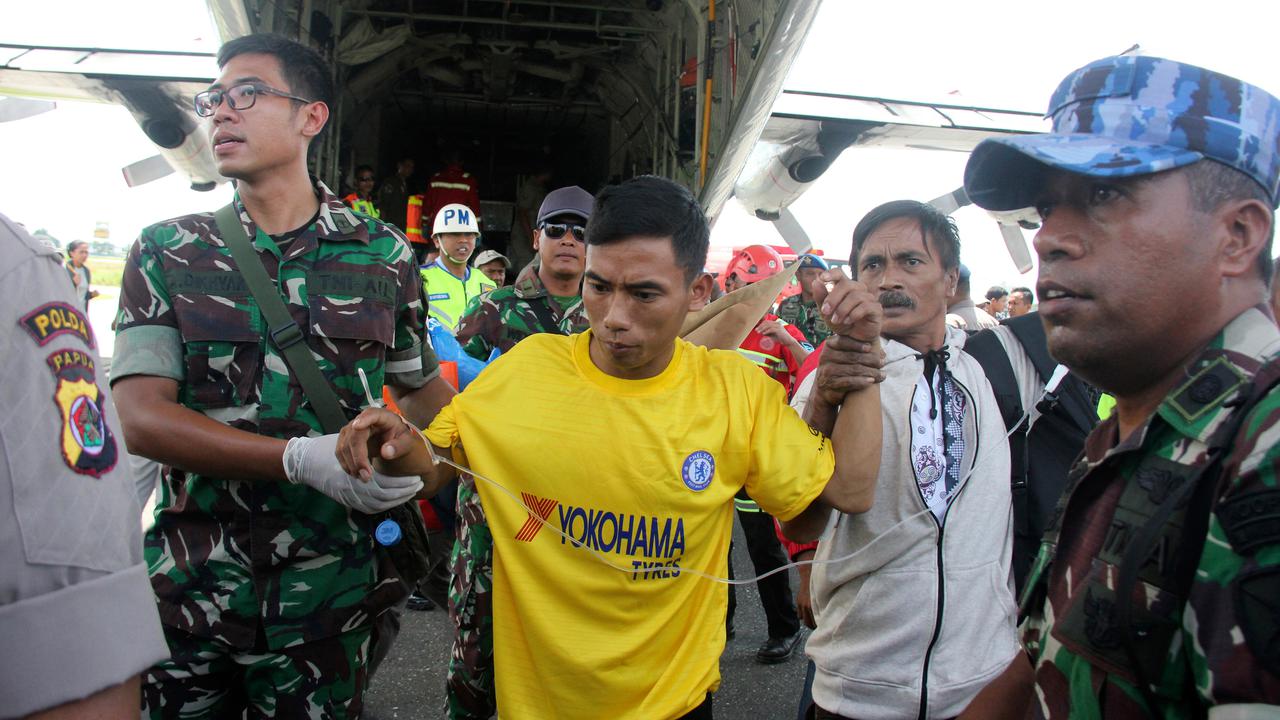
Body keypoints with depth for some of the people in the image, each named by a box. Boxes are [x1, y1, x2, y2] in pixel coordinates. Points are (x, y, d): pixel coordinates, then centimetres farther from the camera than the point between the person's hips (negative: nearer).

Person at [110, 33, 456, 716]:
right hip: (188, 585, 0)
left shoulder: (383, 255, 1)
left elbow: (421, 389, 13)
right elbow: (140, 417, -10)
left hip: (325, 593, 0)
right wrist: (302, 458, -22)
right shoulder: (165, 252, 0)